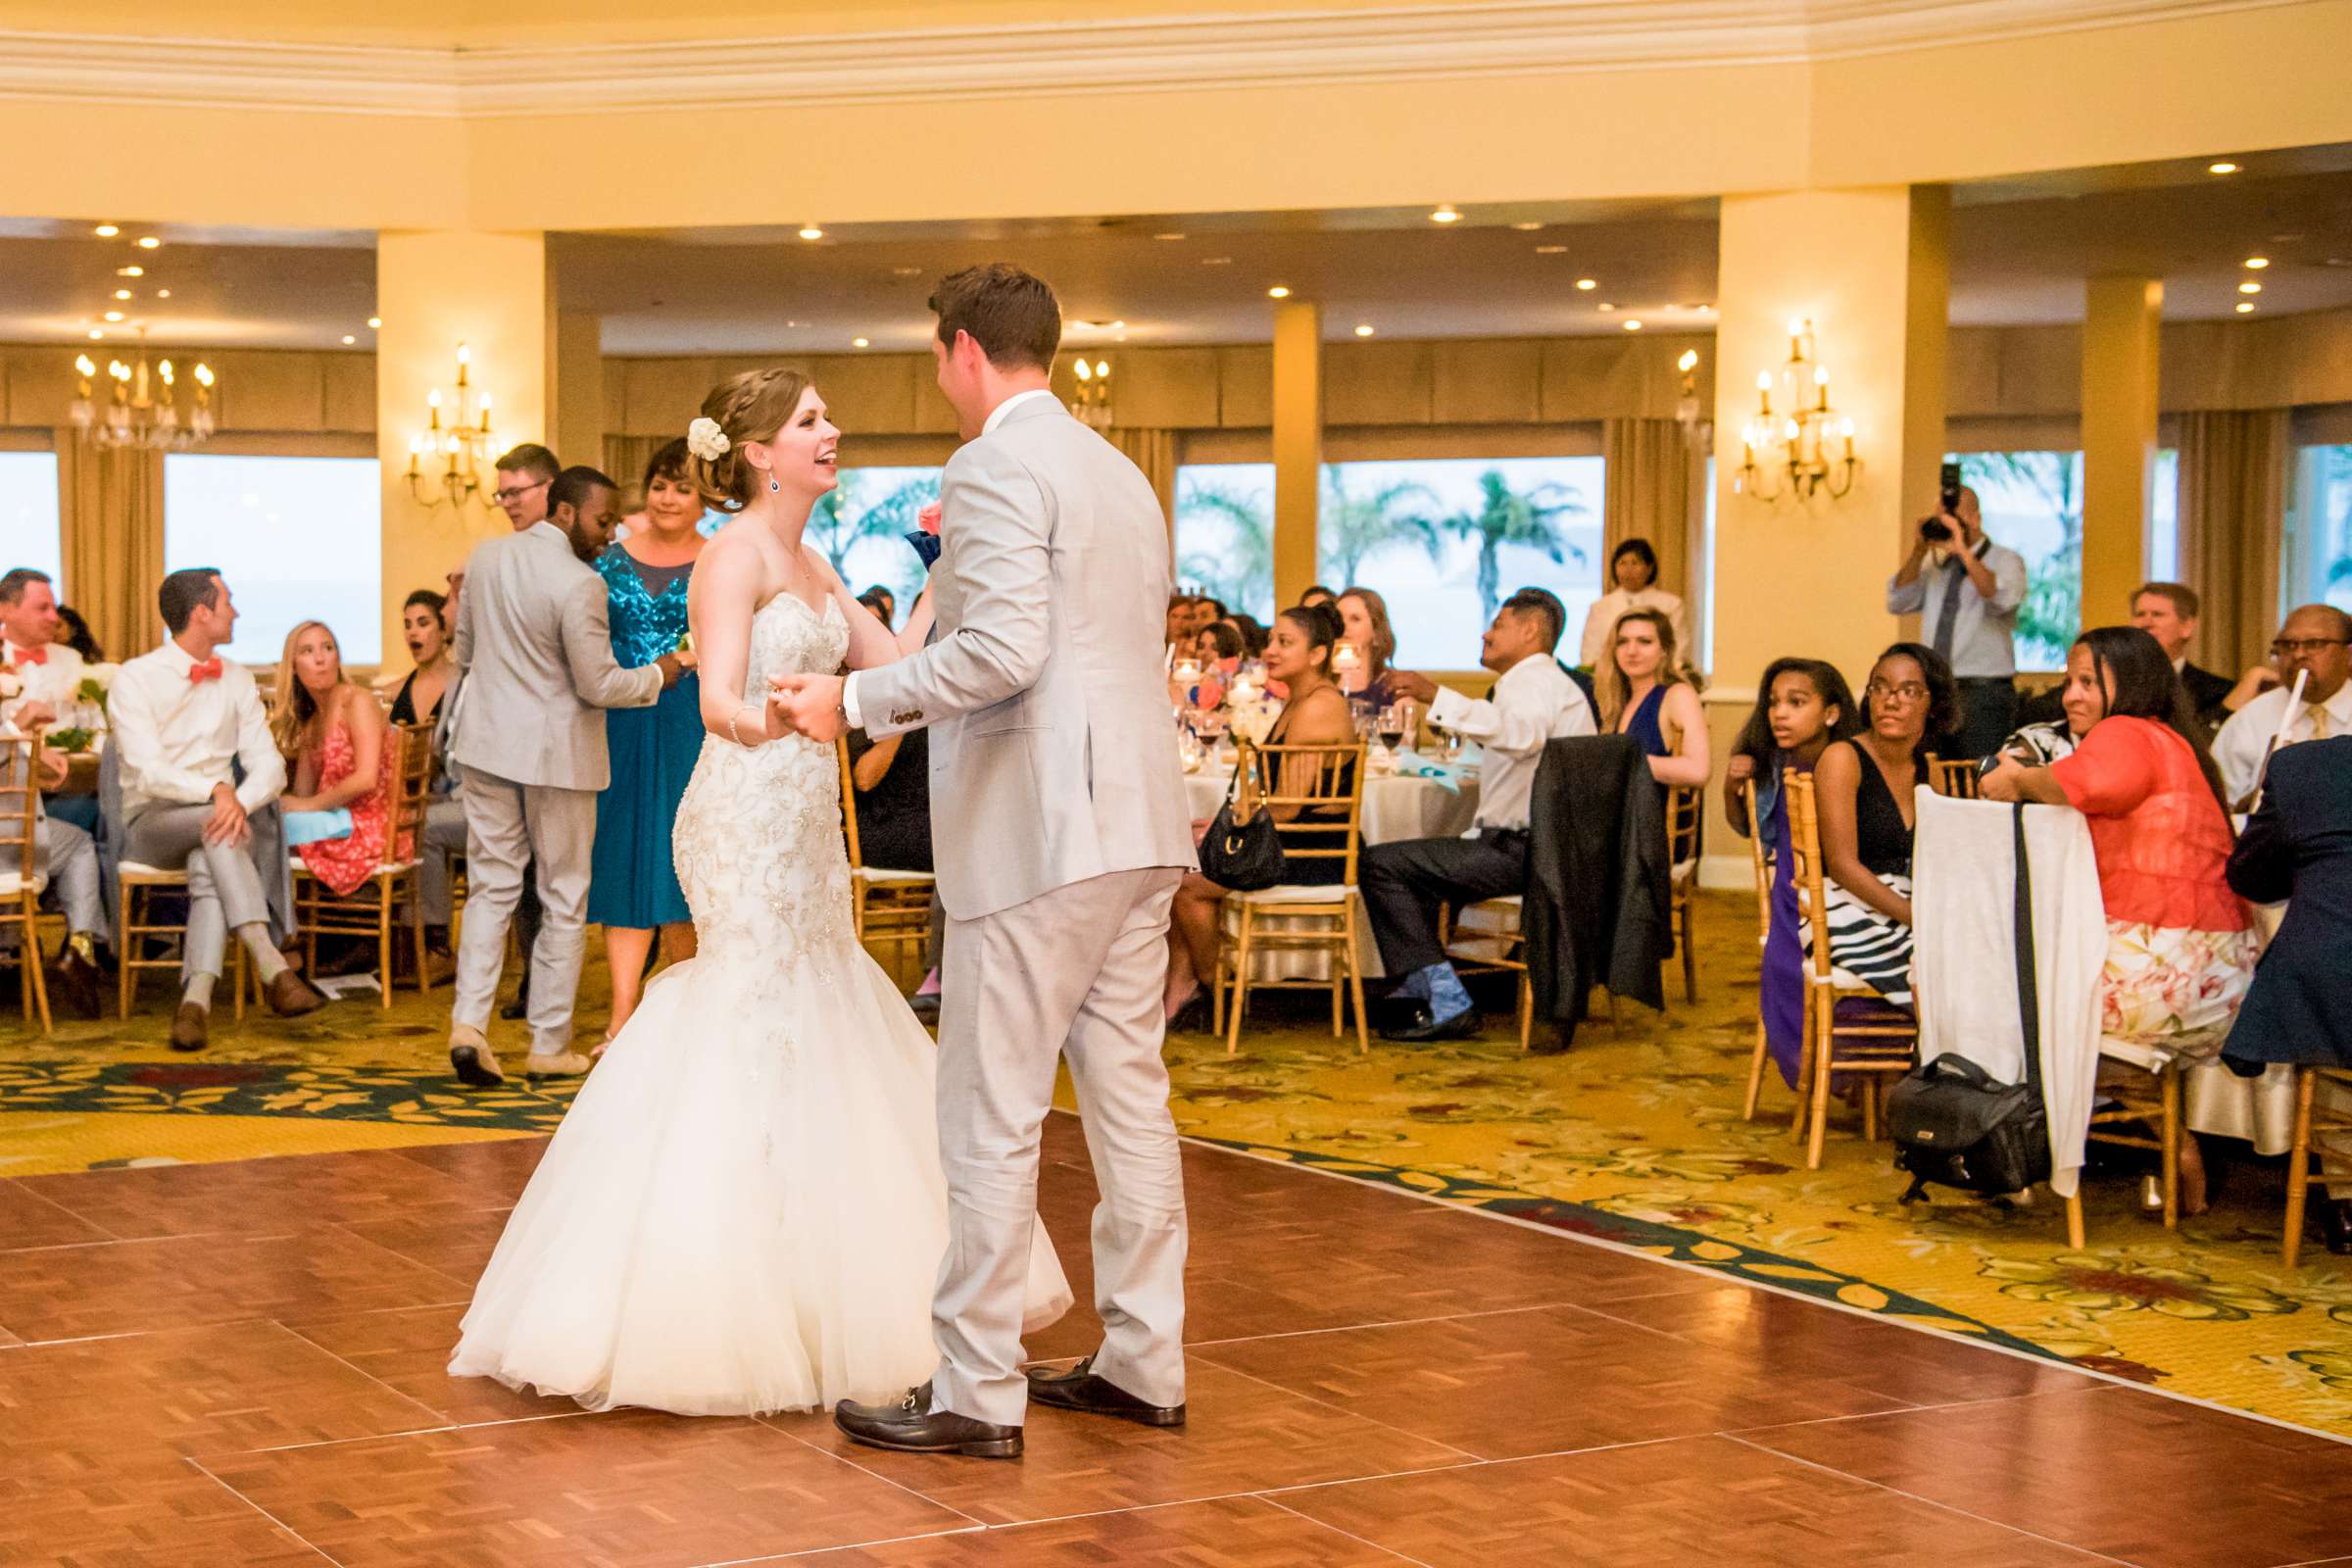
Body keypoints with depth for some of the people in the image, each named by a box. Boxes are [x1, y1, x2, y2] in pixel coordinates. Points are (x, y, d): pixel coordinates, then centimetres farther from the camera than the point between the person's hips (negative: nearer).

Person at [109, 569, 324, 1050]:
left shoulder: (237, 680, 12)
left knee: (209, 863, -33)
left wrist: (239, 801, -20)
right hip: (150, 824, -3)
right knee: (214, 831, -35)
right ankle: (271, 967, -43)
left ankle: (197, 998, -44)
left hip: (216, 814, 3)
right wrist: (216, 791, -32)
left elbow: (269, 765, 3)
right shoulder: (135, 680, -4)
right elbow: (148, 772, -16)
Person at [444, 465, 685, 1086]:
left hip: (489, 739, 6)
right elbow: (598, 685, -16)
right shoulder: (579, 584, -19)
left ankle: (469, 1022, -5)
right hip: (556, 753, -6)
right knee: (563, 900, 6)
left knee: (491, 887, 10)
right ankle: (550, 1046, 11)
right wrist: (657, 675, 1)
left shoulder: (486, 556, 3)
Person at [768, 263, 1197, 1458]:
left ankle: (975, 1392, 2)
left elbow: (1005, 648, -21)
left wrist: (857, 702, -13)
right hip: (1136, 821, 9)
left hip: (1037, 832, -9)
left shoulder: (993, 468, -10)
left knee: (991, 1115, -3)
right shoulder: (1121, 473, 18)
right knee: (1128, 1095, 13)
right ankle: (1143, 1362, 19)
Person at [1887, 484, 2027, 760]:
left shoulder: (2006, 560, 1)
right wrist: (1918, 552, -2)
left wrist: (1963, 552, -23)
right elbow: (1898, 603, 8)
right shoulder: (1935, 566, 16)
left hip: (1984, 690, -5)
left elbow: (2002, 600, -19)